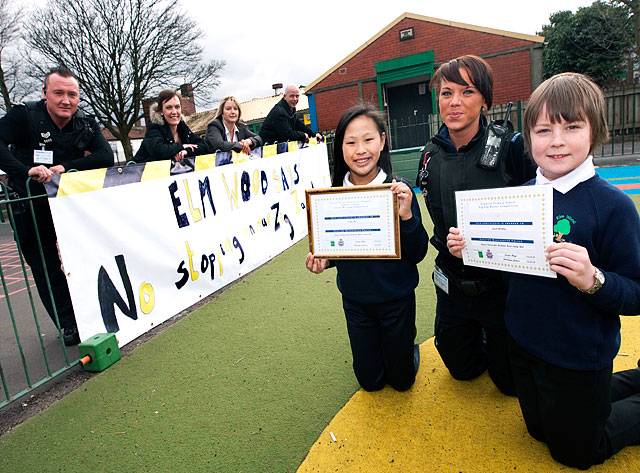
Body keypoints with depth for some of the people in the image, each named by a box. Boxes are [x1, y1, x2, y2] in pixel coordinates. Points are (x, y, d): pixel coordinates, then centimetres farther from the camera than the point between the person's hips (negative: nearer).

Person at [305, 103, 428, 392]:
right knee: (370, 380, 19)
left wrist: (407, 216, -30)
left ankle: (407, 348, 48)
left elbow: (417, 254, -14)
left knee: (401, 379, 18)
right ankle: (379, 348, 49)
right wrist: (322, 260, -18)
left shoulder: (398, 192, -18)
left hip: (396, 299, -2)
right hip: (355, 300, 2)